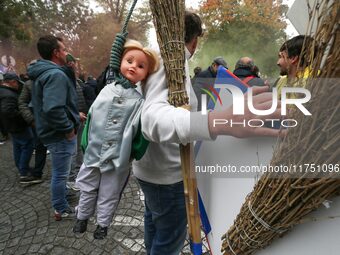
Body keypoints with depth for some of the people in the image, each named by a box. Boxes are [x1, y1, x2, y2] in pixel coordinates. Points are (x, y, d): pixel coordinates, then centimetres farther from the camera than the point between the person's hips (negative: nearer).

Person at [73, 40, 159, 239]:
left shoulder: (140, 100, -12)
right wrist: (85, 144, 5)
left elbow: (137, 129, -16)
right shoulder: (107, 90, -2)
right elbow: (91, 116, 5)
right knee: (88, 189, 22)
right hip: (94, 153, 3)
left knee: (109, 195, 17)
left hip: (118, 158, -3)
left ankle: (103, 224, 41)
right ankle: (82, 217, 47)